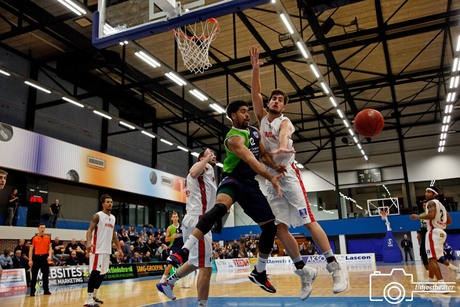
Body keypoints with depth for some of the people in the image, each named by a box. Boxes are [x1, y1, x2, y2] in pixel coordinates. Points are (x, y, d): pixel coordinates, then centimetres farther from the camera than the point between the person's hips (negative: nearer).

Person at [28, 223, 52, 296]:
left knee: (46, 274, 5)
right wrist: (30, 260, -5)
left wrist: (50, 256, -10)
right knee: (34, 275, 1)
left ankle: (46, 290, 13)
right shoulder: (34, 238, 3)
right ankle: (32, 291, 8)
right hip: (36, 257, -1)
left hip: (45, 257, 2)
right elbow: (31, 249, 2)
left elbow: (50, 248, 7)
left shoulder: (48, 237, 7)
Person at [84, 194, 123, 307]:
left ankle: (94, 296, 27)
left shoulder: (113, 218, 14)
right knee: (95, 272, -11)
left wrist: (119, 249, 18)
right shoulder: (97, 216, -8)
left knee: (102, 273, 13)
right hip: (97, 249, -8)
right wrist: (88, 243, -37)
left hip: (107, 250, 8)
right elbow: (90, 230, -19)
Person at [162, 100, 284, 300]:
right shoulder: (234, 138, -17)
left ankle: (259, 273, 23)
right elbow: (251, 161, -31)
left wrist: (276, 166, 5)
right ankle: (183, 253, -43)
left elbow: (263, 153, 22)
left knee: (270, 227, 6)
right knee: (220, 208, -41)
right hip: (233, 179, -8)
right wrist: (270, 178, -41)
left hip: (250, 183, 8)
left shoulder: (254, 132, 11)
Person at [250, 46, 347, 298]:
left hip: (288, 174, -6)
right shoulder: (262, 117, 14)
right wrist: (255, 67, -6)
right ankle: (304, 272, 9)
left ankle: (334, 268, -6)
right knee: (280, 228, 0)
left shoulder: (284, 122, -2)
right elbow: (254, 93, 2)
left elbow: (284, 133, -28)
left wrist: (282, 146, -51)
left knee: (308, 221, -11)